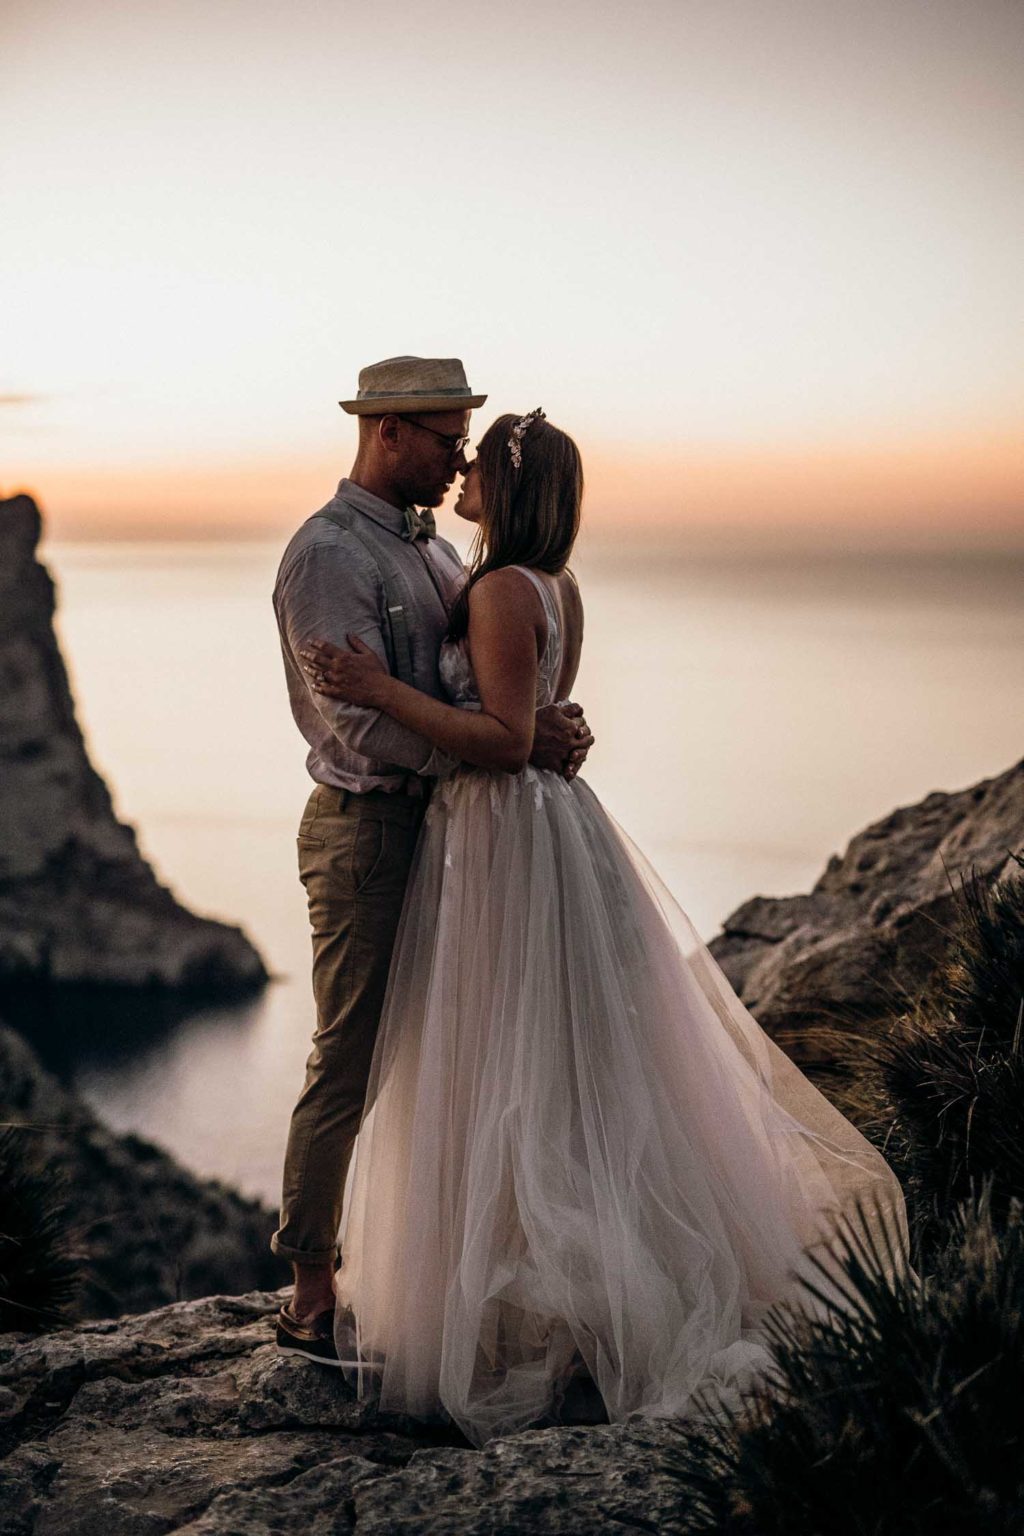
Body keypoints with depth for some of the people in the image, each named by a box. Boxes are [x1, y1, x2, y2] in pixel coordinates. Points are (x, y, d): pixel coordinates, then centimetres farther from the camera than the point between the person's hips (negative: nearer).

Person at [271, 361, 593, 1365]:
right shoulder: (329, 554, -14)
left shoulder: (430, 548, 15)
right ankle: (311, 1301, 9)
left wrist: (555, 722, -8)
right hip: (366, 831, -9)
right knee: (349, 1065, -2)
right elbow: (362, 717, -22)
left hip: (439, 823, 9)